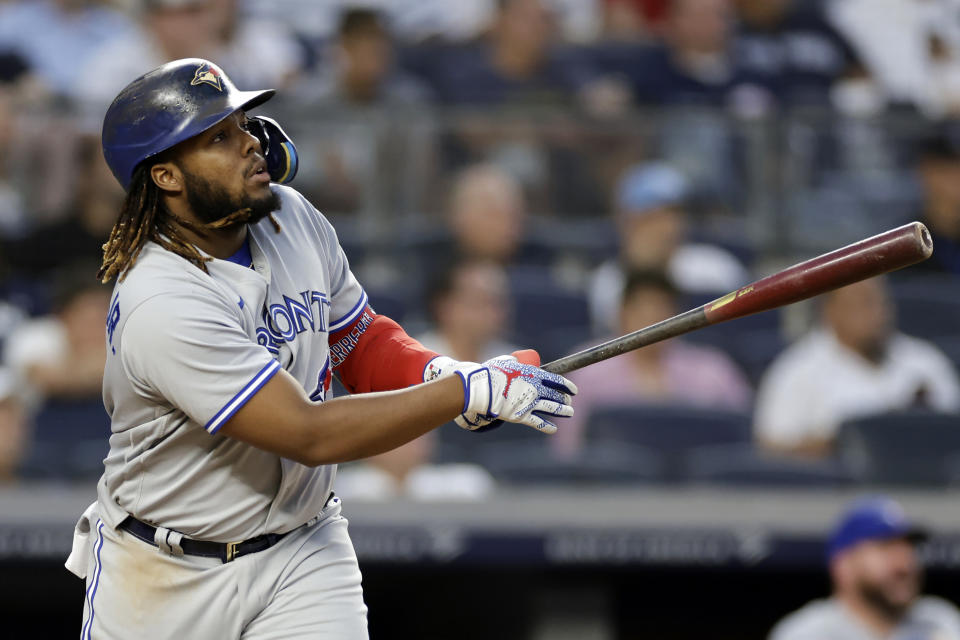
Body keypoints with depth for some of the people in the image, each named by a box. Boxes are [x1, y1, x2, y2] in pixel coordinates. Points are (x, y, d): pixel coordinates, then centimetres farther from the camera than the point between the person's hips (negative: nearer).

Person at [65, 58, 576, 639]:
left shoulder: (291, 218, -3)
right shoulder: (160, 307, -27)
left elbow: (358, 341, 11)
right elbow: (310, 435, -28)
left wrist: (438, 372, -11)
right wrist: (469, 392, -25)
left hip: (304, 557, 5)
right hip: (166, 576, -5)